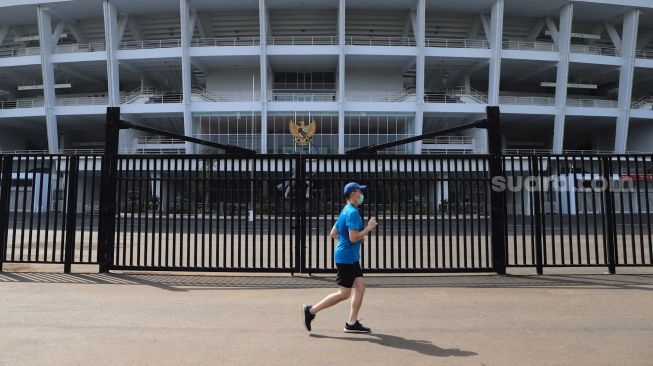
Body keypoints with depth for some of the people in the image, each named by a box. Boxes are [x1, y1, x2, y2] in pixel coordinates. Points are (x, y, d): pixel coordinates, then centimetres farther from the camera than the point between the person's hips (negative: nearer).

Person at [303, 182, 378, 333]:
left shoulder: (345, 211, 14)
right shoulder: (352, 212, -17)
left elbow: (333, 234, 16)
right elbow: (353, 238, -23)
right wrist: (369, 228, -11)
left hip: (351, 258, 10)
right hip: (346, 257, -10)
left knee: (360, 285, 8)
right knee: (344, 293, -3)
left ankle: (352, 323, 13)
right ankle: (311, 311, 5)